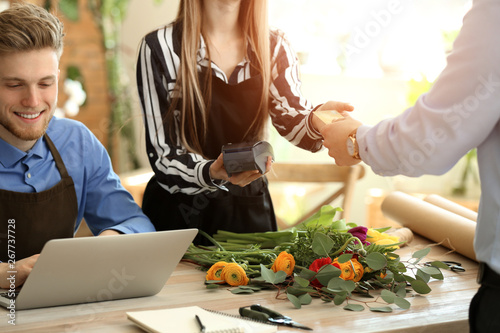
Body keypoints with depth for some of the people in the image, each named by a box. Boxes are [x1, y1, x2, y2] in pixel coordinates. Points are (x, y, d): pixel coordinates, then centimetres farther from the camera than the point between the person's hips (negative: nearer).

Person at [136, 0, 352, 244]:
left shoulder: (273, 48, 6)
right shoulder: (159, 48, -5)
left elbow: (296, 124, -9)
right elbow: (162, 155, -9)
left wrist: (317, 121, -32)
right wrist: (211, 174, -29)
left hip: (249, 213, 3)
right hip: (177, 212, -2)